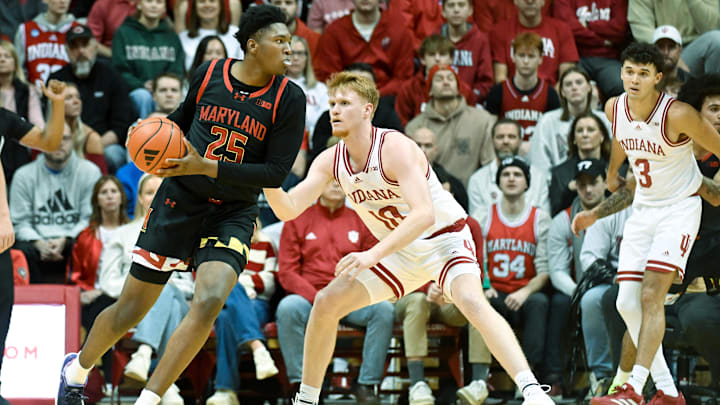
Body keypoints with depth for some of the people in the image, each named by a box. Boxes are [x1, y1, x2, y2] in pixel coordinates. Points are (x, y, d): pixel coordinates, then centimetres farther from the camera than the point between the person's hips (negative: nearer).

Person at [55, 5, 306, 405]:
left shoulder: (288, 98, -7)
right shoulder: (209, 73, -2)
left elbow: (276, 173, -11)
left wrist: (206, 167, -20)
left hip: (233, 214, -1)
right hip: (179, 202, 1)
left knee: (209, 301, -26)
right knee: (130, 309, 5)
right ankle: (76, 369, 34)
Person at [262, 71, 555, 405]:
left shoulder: (394, 148, -26)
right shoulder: (330, 161, -5)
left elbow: (424, 215, -37)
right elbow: (288, 210, -10)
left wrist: (373, 255, -46)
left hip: (444, 238, -7)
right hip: (399, 253, 7)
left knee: (471, 301, -34)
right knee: (326, 303, -2)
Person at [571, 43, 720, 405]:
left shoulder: (678, 115, -23)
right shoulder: (615, 108, -5)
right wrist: (613, 174, 32)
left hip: (680, 208, -7)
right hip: (642, 209, 7)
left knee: (651, 296, -20)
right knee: (627, 302, -2)